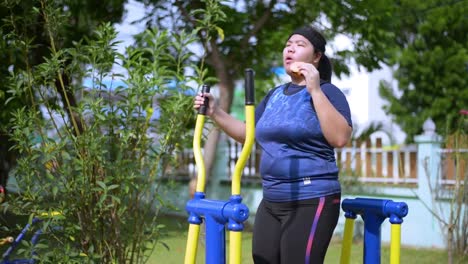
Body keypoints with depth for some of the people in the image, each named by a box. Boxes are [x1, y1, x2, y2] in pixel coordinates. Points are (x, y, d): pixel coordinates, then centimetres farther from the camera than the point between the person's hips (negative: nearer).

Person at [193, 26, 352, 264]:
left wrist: (315, 90, -22)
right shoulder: (275, 95, 15)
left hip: (311, 201, -7)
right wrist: (215, 113, 11)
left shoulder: (326, 92, -5)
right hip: (272, 202, 7)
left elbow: (340, 138, -21)